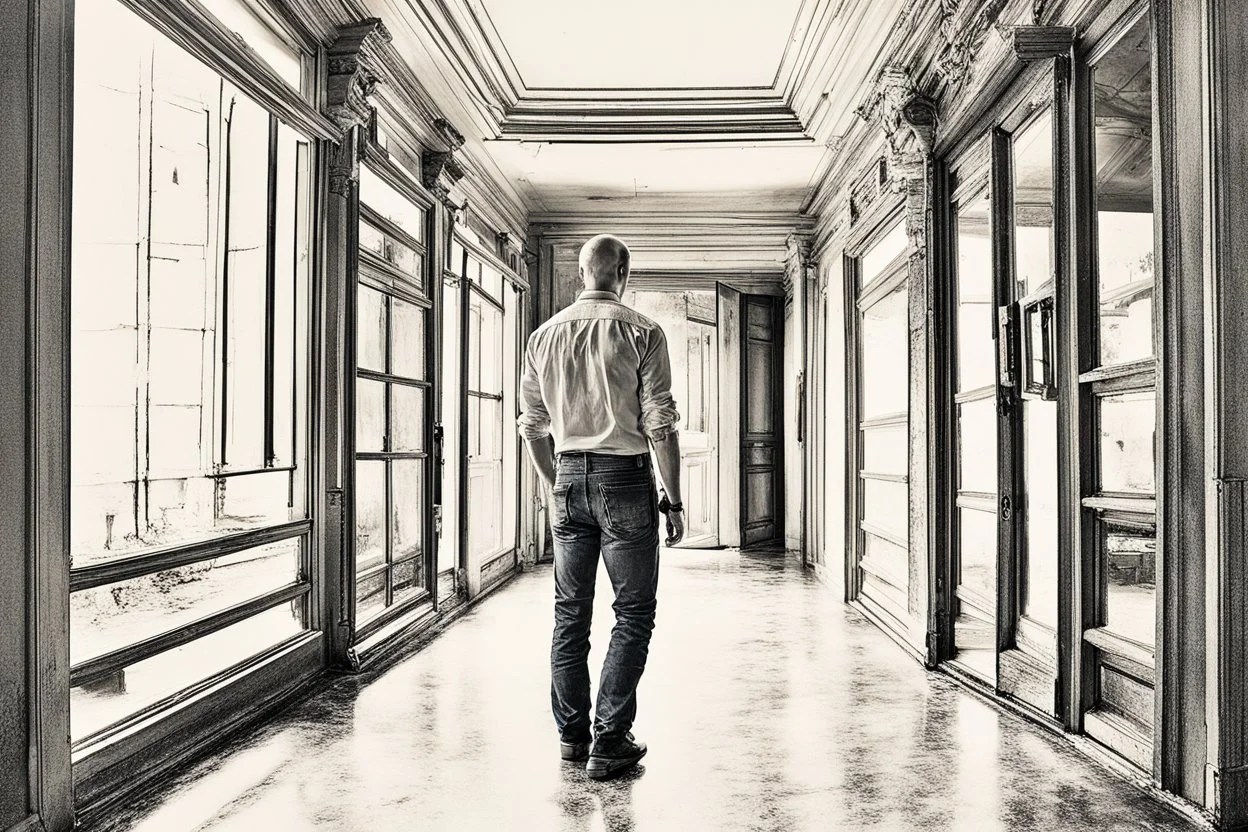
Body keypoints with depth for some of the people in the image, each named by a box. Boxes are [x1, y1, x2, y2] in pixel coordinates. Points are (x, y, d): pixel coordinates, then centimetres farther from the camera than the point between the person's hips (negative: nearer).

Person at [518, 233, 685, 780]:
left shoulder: (544, 335, 8)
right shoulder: (641, 332, -6)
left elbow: (532, 427, 11)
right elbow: (660, 423, -9)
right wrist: (673, 498, -2)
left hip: (569, 479, 5)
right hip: (624, 478, -5)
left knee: (570, 612, 13)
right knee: (633, 614, 5)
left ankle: (572, 735, 22)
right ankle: (608, 743, 6)